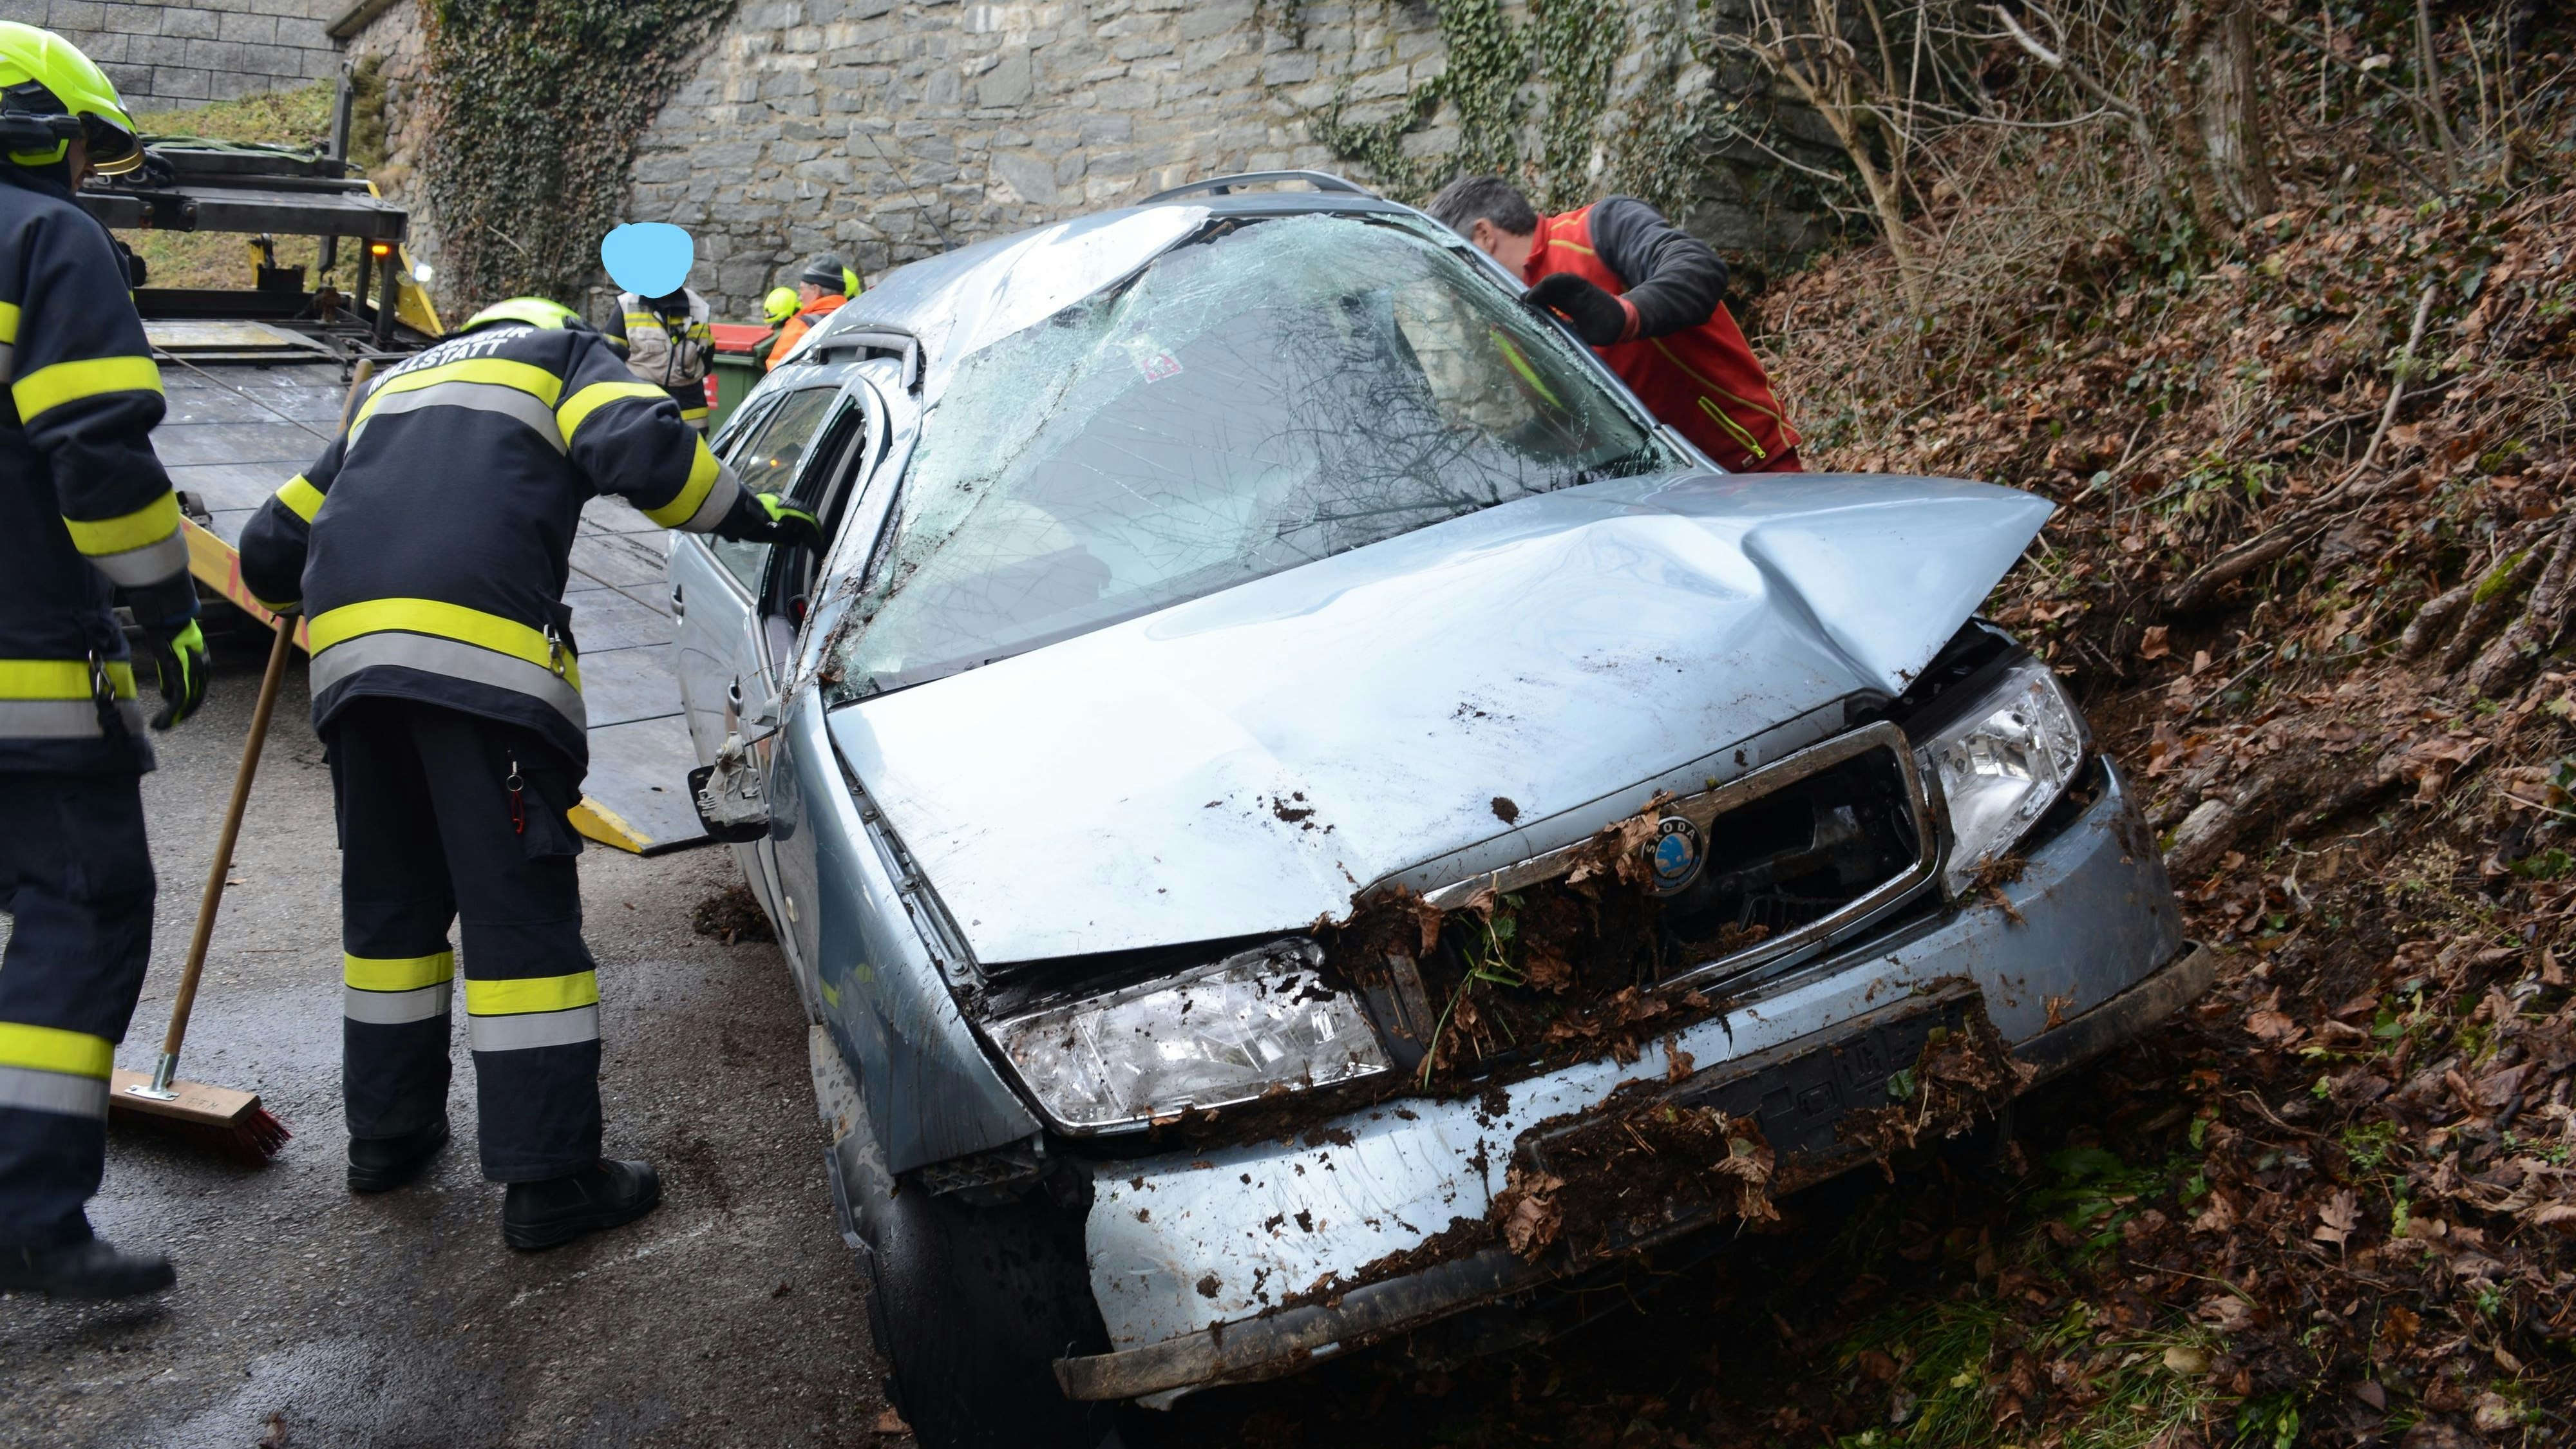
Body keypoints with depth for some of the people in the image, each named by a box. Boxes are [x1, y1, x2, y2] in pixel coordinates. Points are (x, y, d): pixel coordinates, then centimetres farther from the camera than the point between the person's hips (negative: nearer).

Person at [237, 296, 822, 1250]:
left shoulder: (397, 384, 35)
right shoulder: (567, 354, 20)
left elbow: (270, 550, 33)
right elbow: (644, 447, -5)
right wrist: (752, 517, 6)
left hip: (349, 653, 6)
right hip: (484, 650, -6)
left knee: (390, 902, 19)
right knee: (522, 915, -4)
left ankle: (386, 1131, 30)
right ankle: (550, 1180, -2)